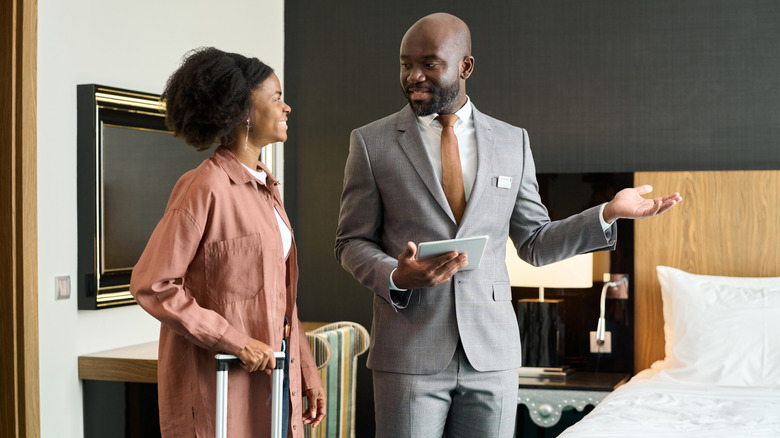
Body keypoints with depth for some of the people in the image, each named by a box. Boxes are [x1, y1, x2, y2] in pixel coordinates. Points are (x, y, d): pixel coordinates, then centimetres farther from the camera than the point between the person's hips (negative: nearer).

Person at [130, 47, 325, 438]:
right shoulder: (205, 187, -13)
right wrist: (236, 342, -18)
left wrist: (308, 372, 12)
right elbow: (152, 285, -17)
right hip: (220, 385, -7)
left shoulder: (266, 187, 12)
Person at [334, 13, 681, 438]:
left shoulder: (512, 142, 6)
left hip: (491, 351, 2)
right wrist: (397, 278, -17)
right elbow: (352, 243, 3)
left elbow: (534, 244, 10)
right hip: (410, 352, -2)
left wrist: (608, 213, -3)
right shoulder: (371, 143, 0)